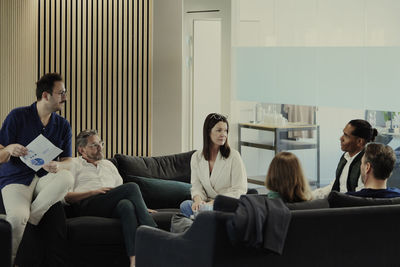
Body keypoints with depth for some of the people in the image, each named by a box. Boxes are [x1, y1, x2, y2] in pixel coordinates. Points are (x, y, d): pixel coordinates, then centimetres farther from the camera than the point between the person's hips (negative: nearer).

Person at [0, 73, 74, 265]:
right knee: (17, 217, -35)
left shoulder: (63, 125, 9)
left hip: (45, 179, 3)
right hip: (16, 179, -3)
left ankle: (30, 220, -20)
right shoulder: (18, 116, -2)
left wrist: (56, 166, -19)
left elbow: (67, 163, 5)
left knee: (67, 178, -33)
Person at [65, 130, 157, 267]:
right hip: (87, 205, -4)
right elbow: (66, 196, 3)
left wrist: (141, 207, 14)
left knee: (126, 204, -37)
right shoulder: (73, 164, 18)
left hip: (111, 208, 4)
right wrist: (94, 192, -9)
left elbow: (121, 192, 31)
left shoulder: (108, 164, 35)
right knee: (132, 187, -26)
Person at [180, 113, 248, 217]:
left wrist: (214, 202, -19)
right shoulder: (196, 157, 9)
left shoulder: (233, 156, -3)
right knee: (185, 205, -28)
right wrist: (198, 200, -19)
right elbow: (196, 186, 6)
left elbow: (239, 190, -7)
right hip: (208, 203, 4)